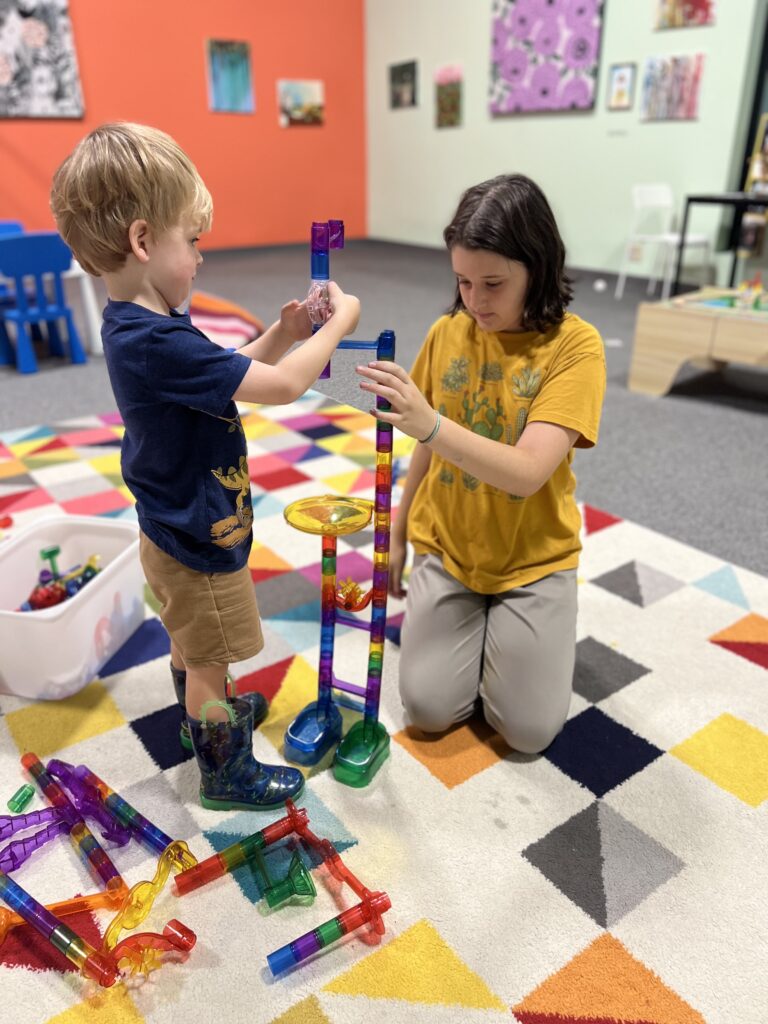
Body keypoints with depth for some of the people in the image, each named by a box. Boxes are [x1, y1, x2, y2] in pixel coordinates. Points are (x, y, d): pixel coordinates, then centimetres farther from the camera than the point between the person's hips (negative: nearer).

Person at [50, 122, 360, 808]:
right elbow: (283, 386, -31)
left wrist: (281, 334, -2)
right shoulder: (158, 343, -33)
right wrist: (339, 324, -17)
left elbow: (225, 376, 10)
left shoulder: (134, 328, 0)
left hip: (174, 531, 9)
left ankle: (210, 715, 54)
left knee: (190, 645, 29)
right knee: (210, 659, 11)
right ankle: (228, 775, 33)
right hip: (201, 544, -9)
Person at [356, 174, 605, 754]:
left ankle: (508, 623, 24)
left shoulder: (575, 345, -17)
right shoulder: (447, 334, -5)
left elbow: (527, 472, -29)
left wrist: (428, 422, -42)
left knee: (528, 729, -3)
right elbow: (429, 449, 5)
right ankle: (471, 616, 22)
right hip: (445, 546, 3)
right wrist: (397, 538, 10)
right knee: (430, 709, -5)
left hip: (533, 557, -2)